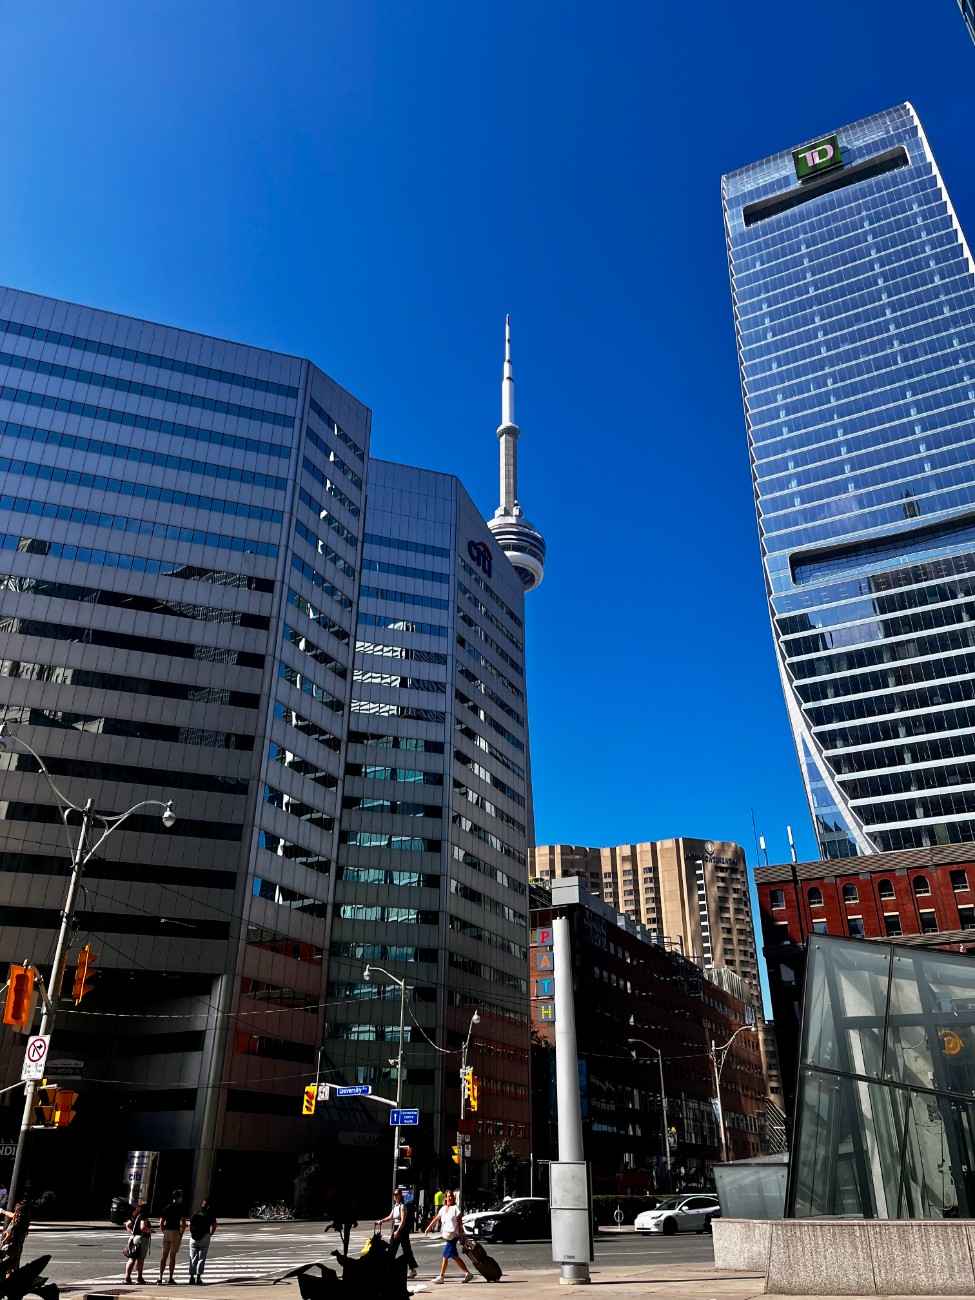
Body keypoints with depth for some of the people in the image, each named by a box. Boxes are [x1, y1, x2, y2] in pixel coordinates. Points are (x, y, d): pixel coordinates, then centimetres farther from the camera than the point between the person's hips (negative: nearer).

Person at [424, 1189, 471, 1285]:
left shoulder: (456, 1208, -6)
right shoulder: (443, 1209, 13)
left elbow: (460, 1222, -8)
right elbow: (436, 1219, 19)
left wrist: (461, 1234, -13)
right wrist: (428, 1228, 15)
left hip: (453, 1235, -7)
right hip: (446, 1235, 7)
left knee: (445, 1256, -7)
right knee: (454, 1256, 8)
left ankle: (441, 1277, 1)